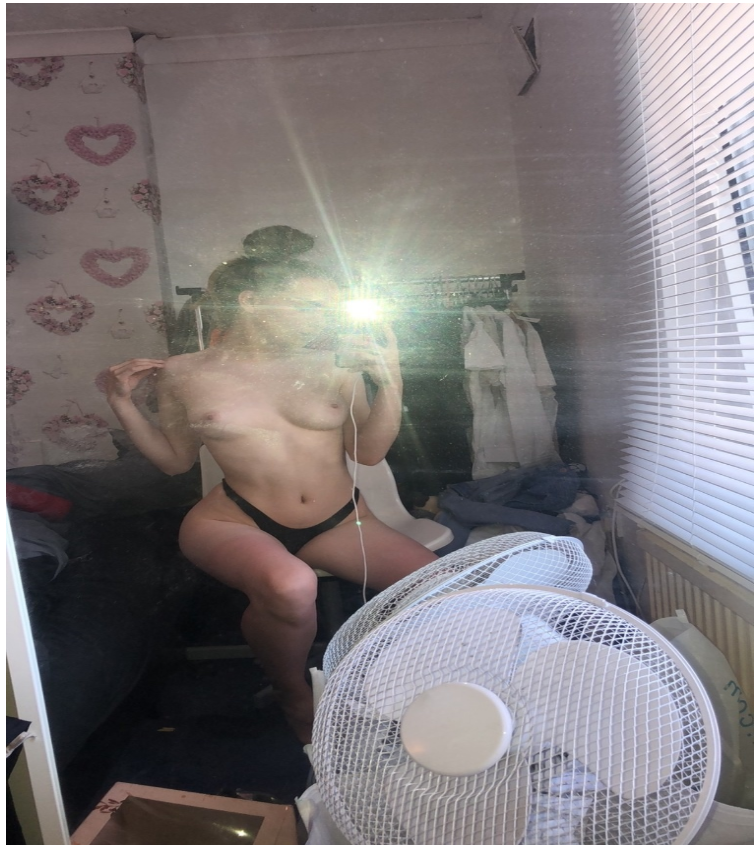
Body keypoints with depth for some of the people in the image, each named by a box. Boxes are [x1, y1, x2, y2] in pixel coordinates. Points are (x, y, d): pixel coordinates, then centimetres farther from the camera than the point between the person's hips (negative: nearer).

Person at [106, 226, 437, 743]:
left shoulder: (335, 366, -1)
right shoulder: (184, 375, -1)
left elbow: (370, 451, 1)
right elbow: (175, 460, 10)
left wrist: (390, 383, -11)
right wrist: (123, 404, 0)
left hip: (339, 524, 3)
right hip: (235, 523, -2)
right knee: (290, 587, -37)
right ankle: (295, 697, -1)